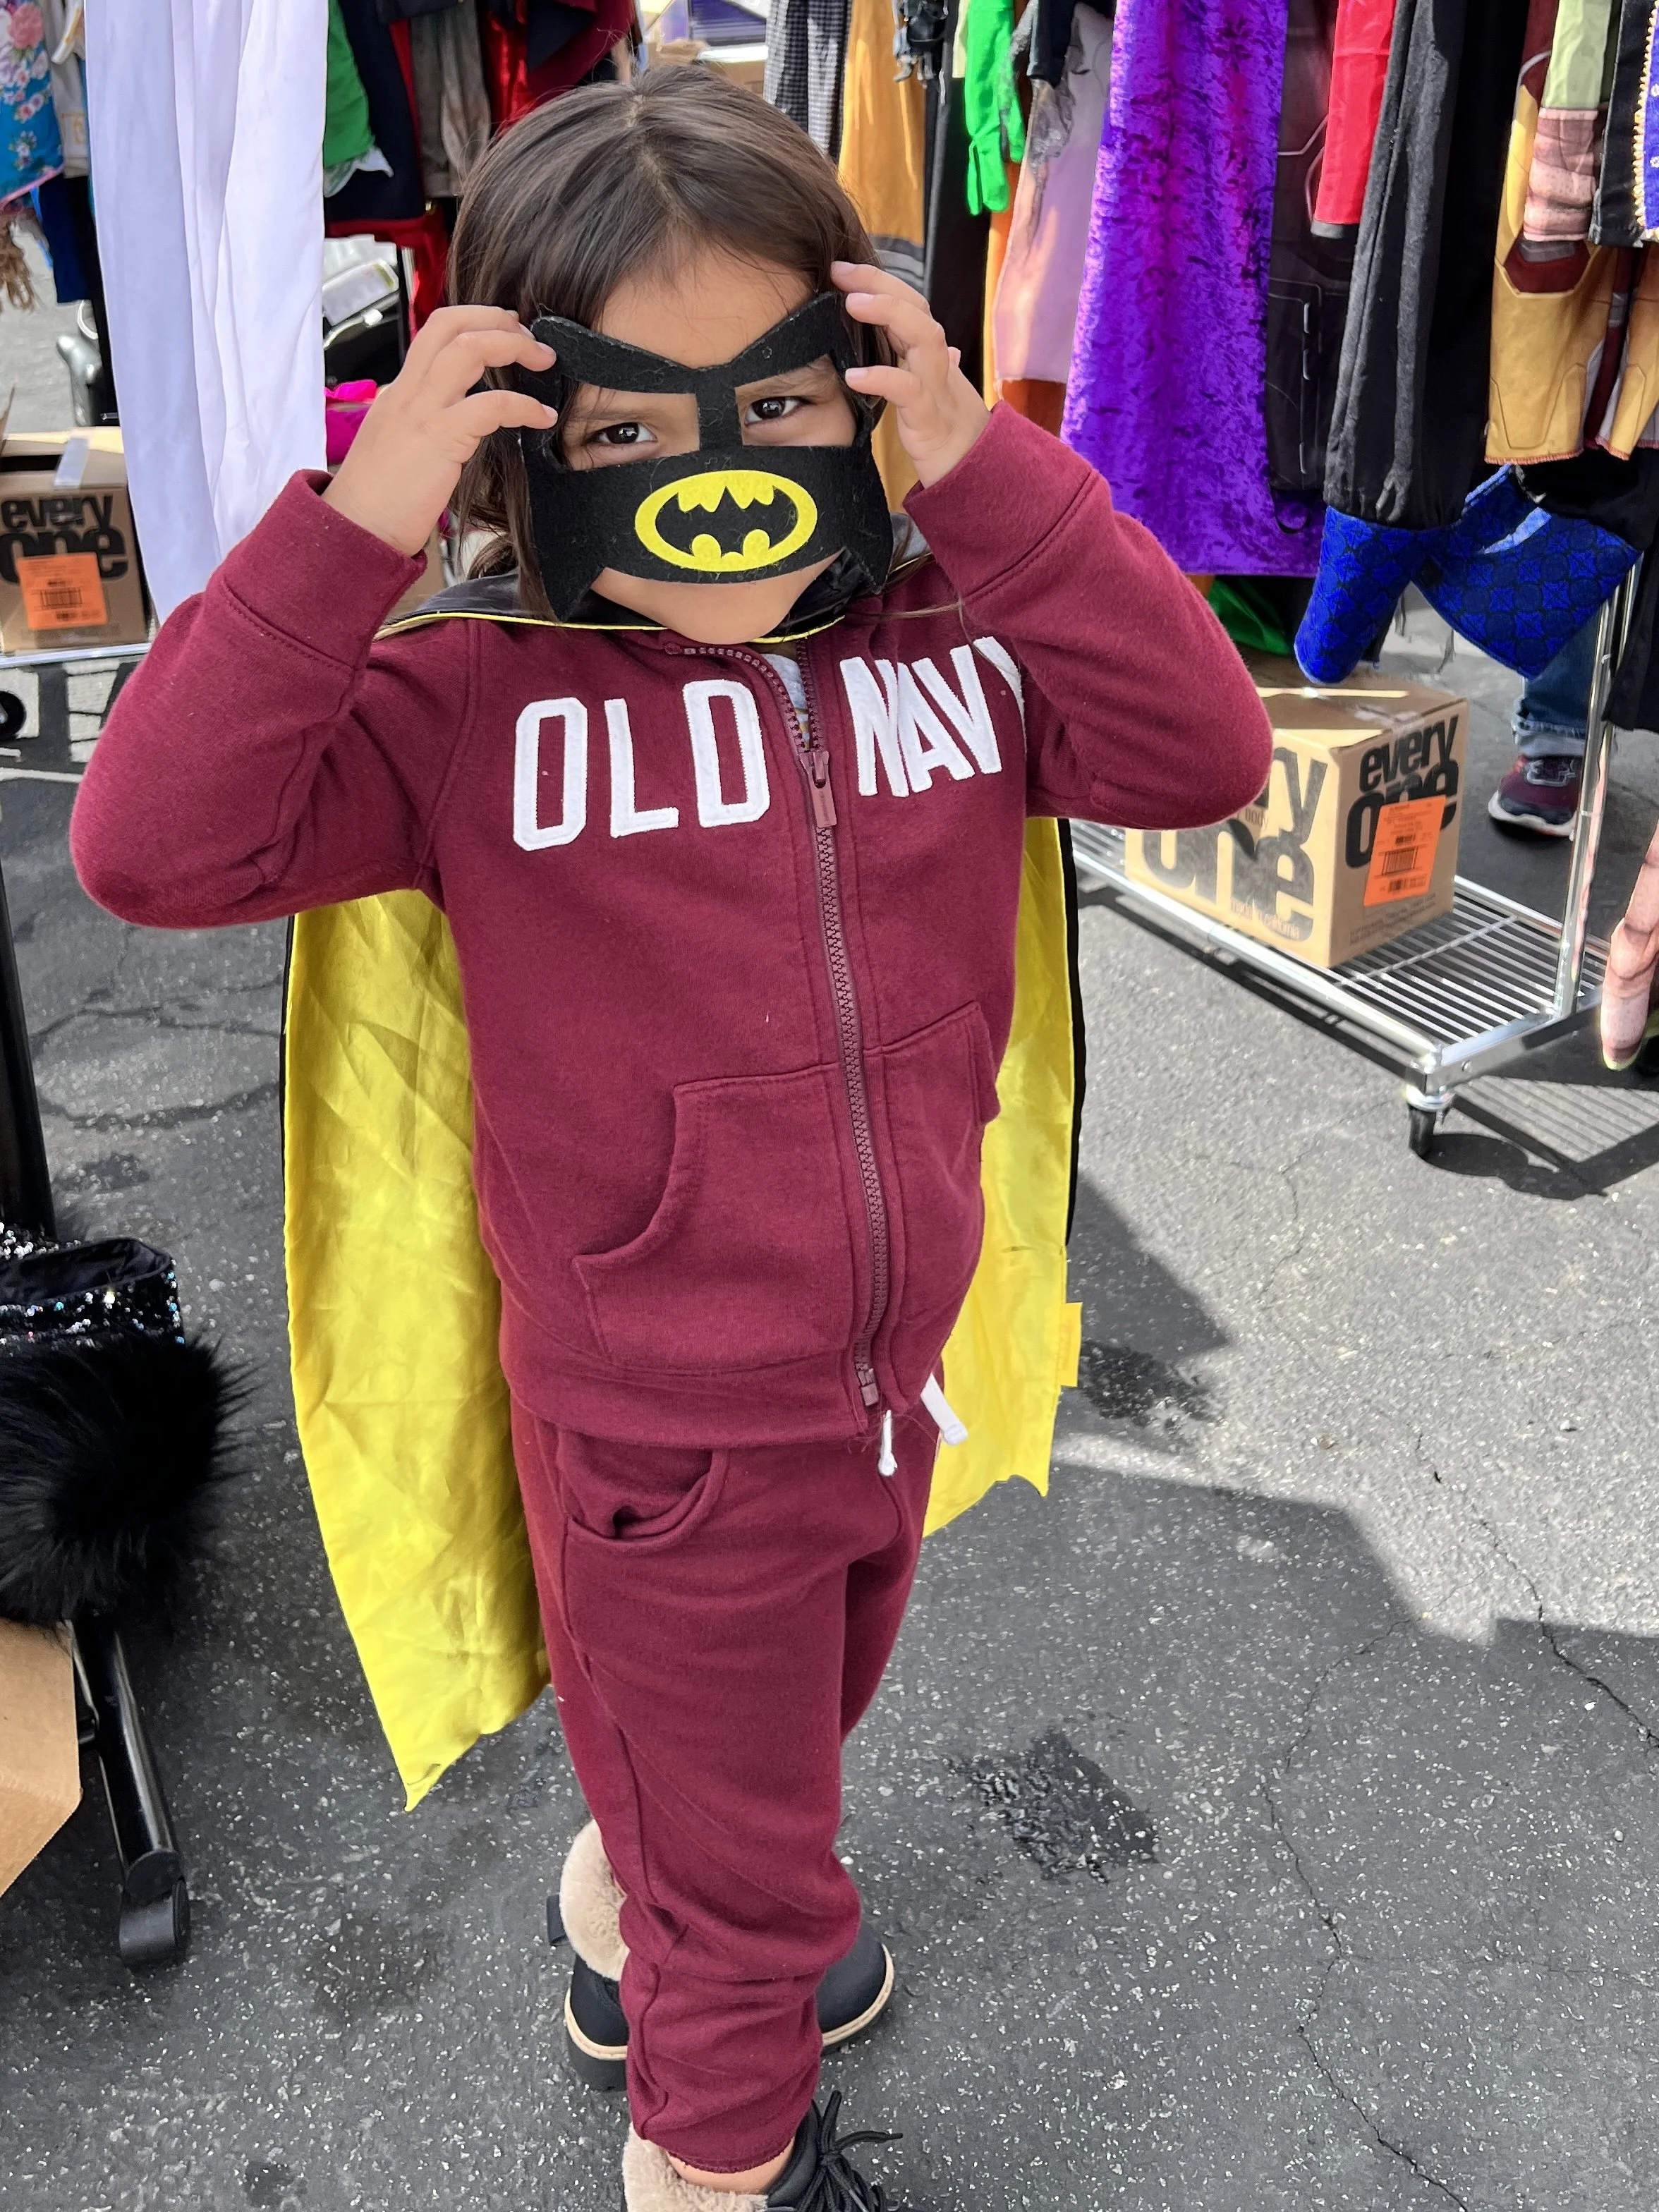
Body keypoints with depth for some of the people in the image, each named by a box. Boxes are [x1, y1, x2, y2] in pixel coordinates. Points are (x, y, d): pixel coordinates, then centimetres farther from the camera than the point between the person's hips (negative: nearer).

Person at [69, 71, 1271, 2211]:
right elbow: (154, 844, -24)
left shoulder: (952, 640, -6)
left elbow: (1205, 753, -16)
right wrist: (351, 527, -31)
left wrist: (995, 477, -21)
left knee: (782, 1742, 34)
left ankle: (629, 1914, 67)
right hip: (666, 1444, -5)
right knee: (742, 1874, 18)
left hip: (894, 1380, 5)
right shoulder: (480, 705, -17)